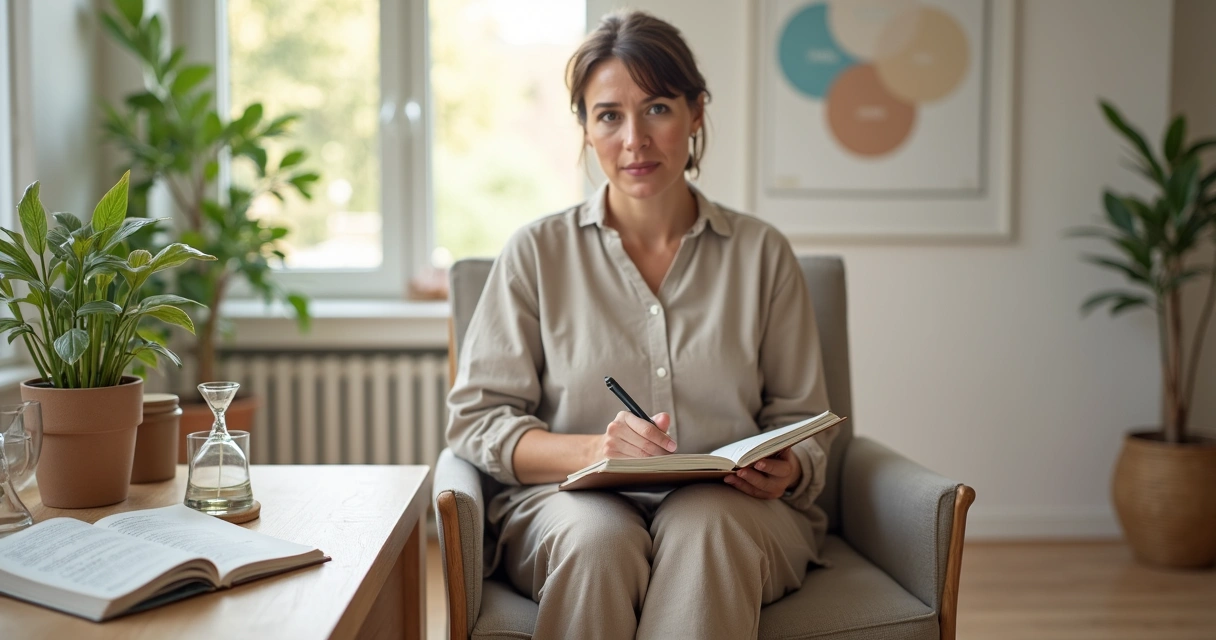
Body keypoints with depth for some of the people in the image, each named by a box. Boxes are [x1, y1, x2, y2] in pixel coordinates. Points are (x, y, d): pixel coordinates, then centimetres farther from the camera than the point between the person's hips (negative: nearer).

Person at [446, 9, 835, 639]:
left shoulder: (761, 253, 11)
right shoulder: (537, 252, 7)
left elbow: (802, 421, 14)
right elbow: (474, 418, 2)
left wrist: (787, 468, -11)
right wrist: (592, 451, -16)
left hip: (726, 508, 1)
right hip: (571, 500, -1)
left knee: (703, 528, -34)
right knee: (599, 541, -36)